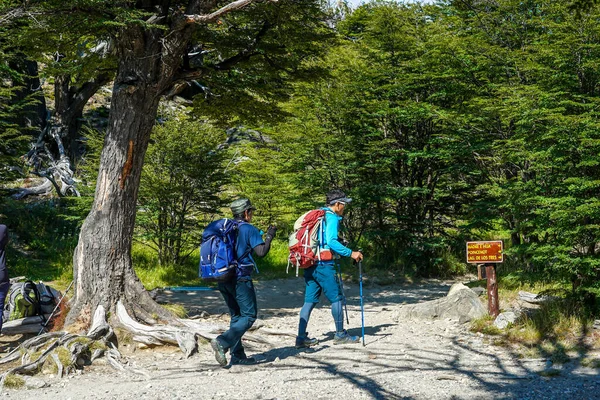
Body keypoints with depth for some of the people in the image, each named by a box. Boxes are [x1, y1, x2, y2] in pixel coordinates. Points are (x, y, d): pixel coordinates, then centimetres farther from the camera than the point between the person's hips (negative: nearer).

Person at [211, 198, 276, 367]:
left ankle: (237, 355, 13)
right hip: (241, 278, -8)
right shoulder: (249, 229, -8)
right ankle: (222, 342, -18)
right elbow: (261, 251, -14)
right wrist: (269, 236, 2)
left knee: (236, 316, 15)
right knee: (249, 315, -1)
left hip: (223, 280, 8)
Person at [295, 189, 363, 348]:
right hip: (324, 265, -8)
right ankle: (340, 334, 13)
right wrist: (351, 253, -20)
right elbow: (332, 242, -21)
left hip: (310, 264, 8)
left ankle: (301, 337, 5)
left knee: (310, 300, 8)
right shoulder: (331, 217, -9)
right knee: (336, 298, 4)